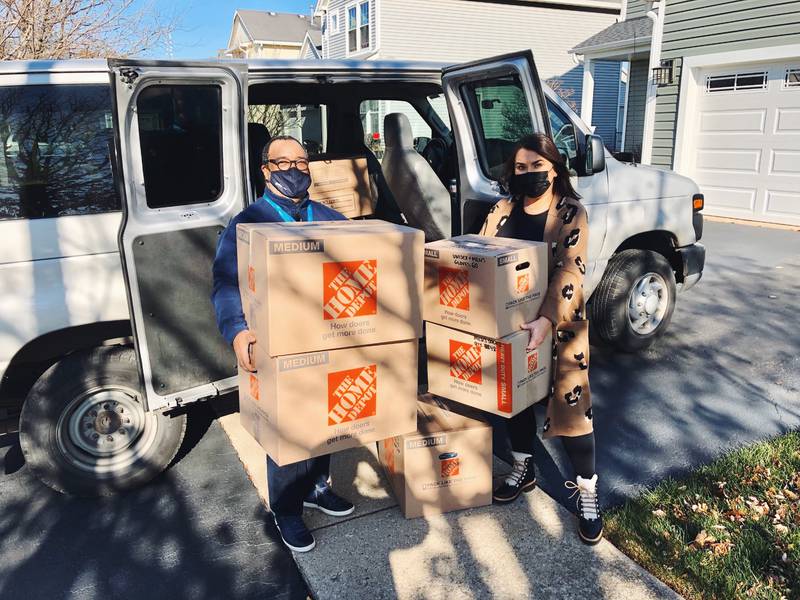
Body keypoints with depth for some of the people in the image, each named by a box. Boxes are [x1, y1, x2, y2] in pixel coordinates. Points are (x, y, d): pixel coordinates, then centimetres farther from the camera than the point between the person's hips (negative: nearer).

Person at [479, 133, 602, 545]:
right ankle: (523, 470, 37)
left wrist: (547, 319, -33)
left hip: (560, 323, -4)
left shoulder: (570, 213, -8)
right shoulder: (502, 211, 5)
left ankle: (586, 491, 17)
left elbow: (569, 270, -20)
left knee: (570, 405, -1)